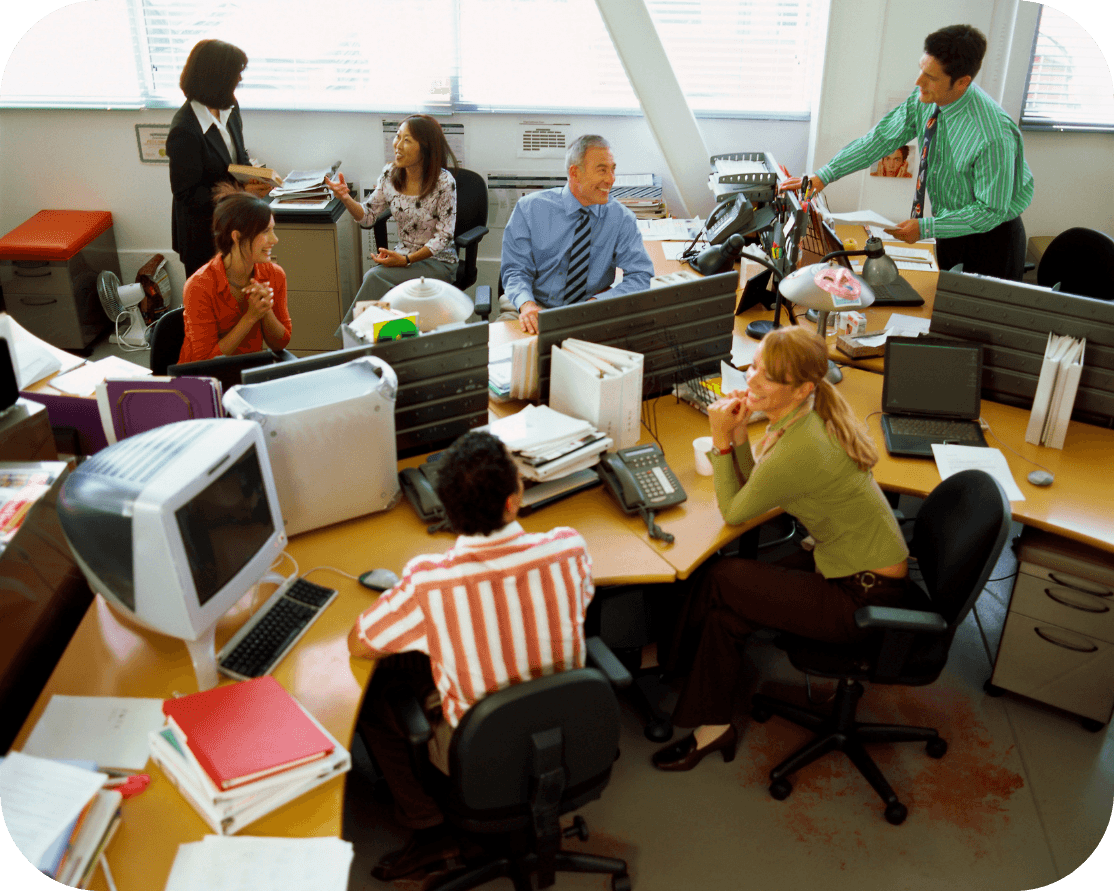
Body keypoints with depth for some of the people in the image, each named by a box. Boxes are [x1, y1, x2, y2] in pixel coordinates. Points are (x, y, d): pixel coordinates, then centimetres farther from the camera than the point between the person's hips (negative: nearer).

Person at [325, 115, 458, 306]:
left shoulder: (444, 183, -16)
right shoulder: (390, 174, -1)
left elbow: (444, 236, -13)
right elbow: (368, 216, 8)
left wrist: (406, 260, -20)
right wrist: (346, 198, -13)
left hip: (438, 262, -4)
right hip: (403, 255, 5)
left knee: (376, 277, -26)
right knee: (372, 279, -27)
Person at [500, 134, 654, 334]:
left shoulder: (621, 218, 0)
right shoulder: (530, 209, -2)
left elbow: (640, 275, -4)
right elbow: (515, 270, -3)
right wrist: (526, 303, -26)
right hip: (536, 309, -2)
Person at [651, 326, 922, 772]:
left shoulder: (798, 450, -29)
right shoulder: (812, 415, -2)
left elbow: (734, 511, -12)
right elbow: (754, 488, 7)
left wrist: (721, 440, -11)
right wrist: (738, 434, -7)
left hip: (867, 597, -9)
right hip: (863, 569, 9)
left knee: (718, 580, -7)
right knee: (726, 606, 3)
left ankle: (679, 665, 16)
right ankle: (714, 724, 16)